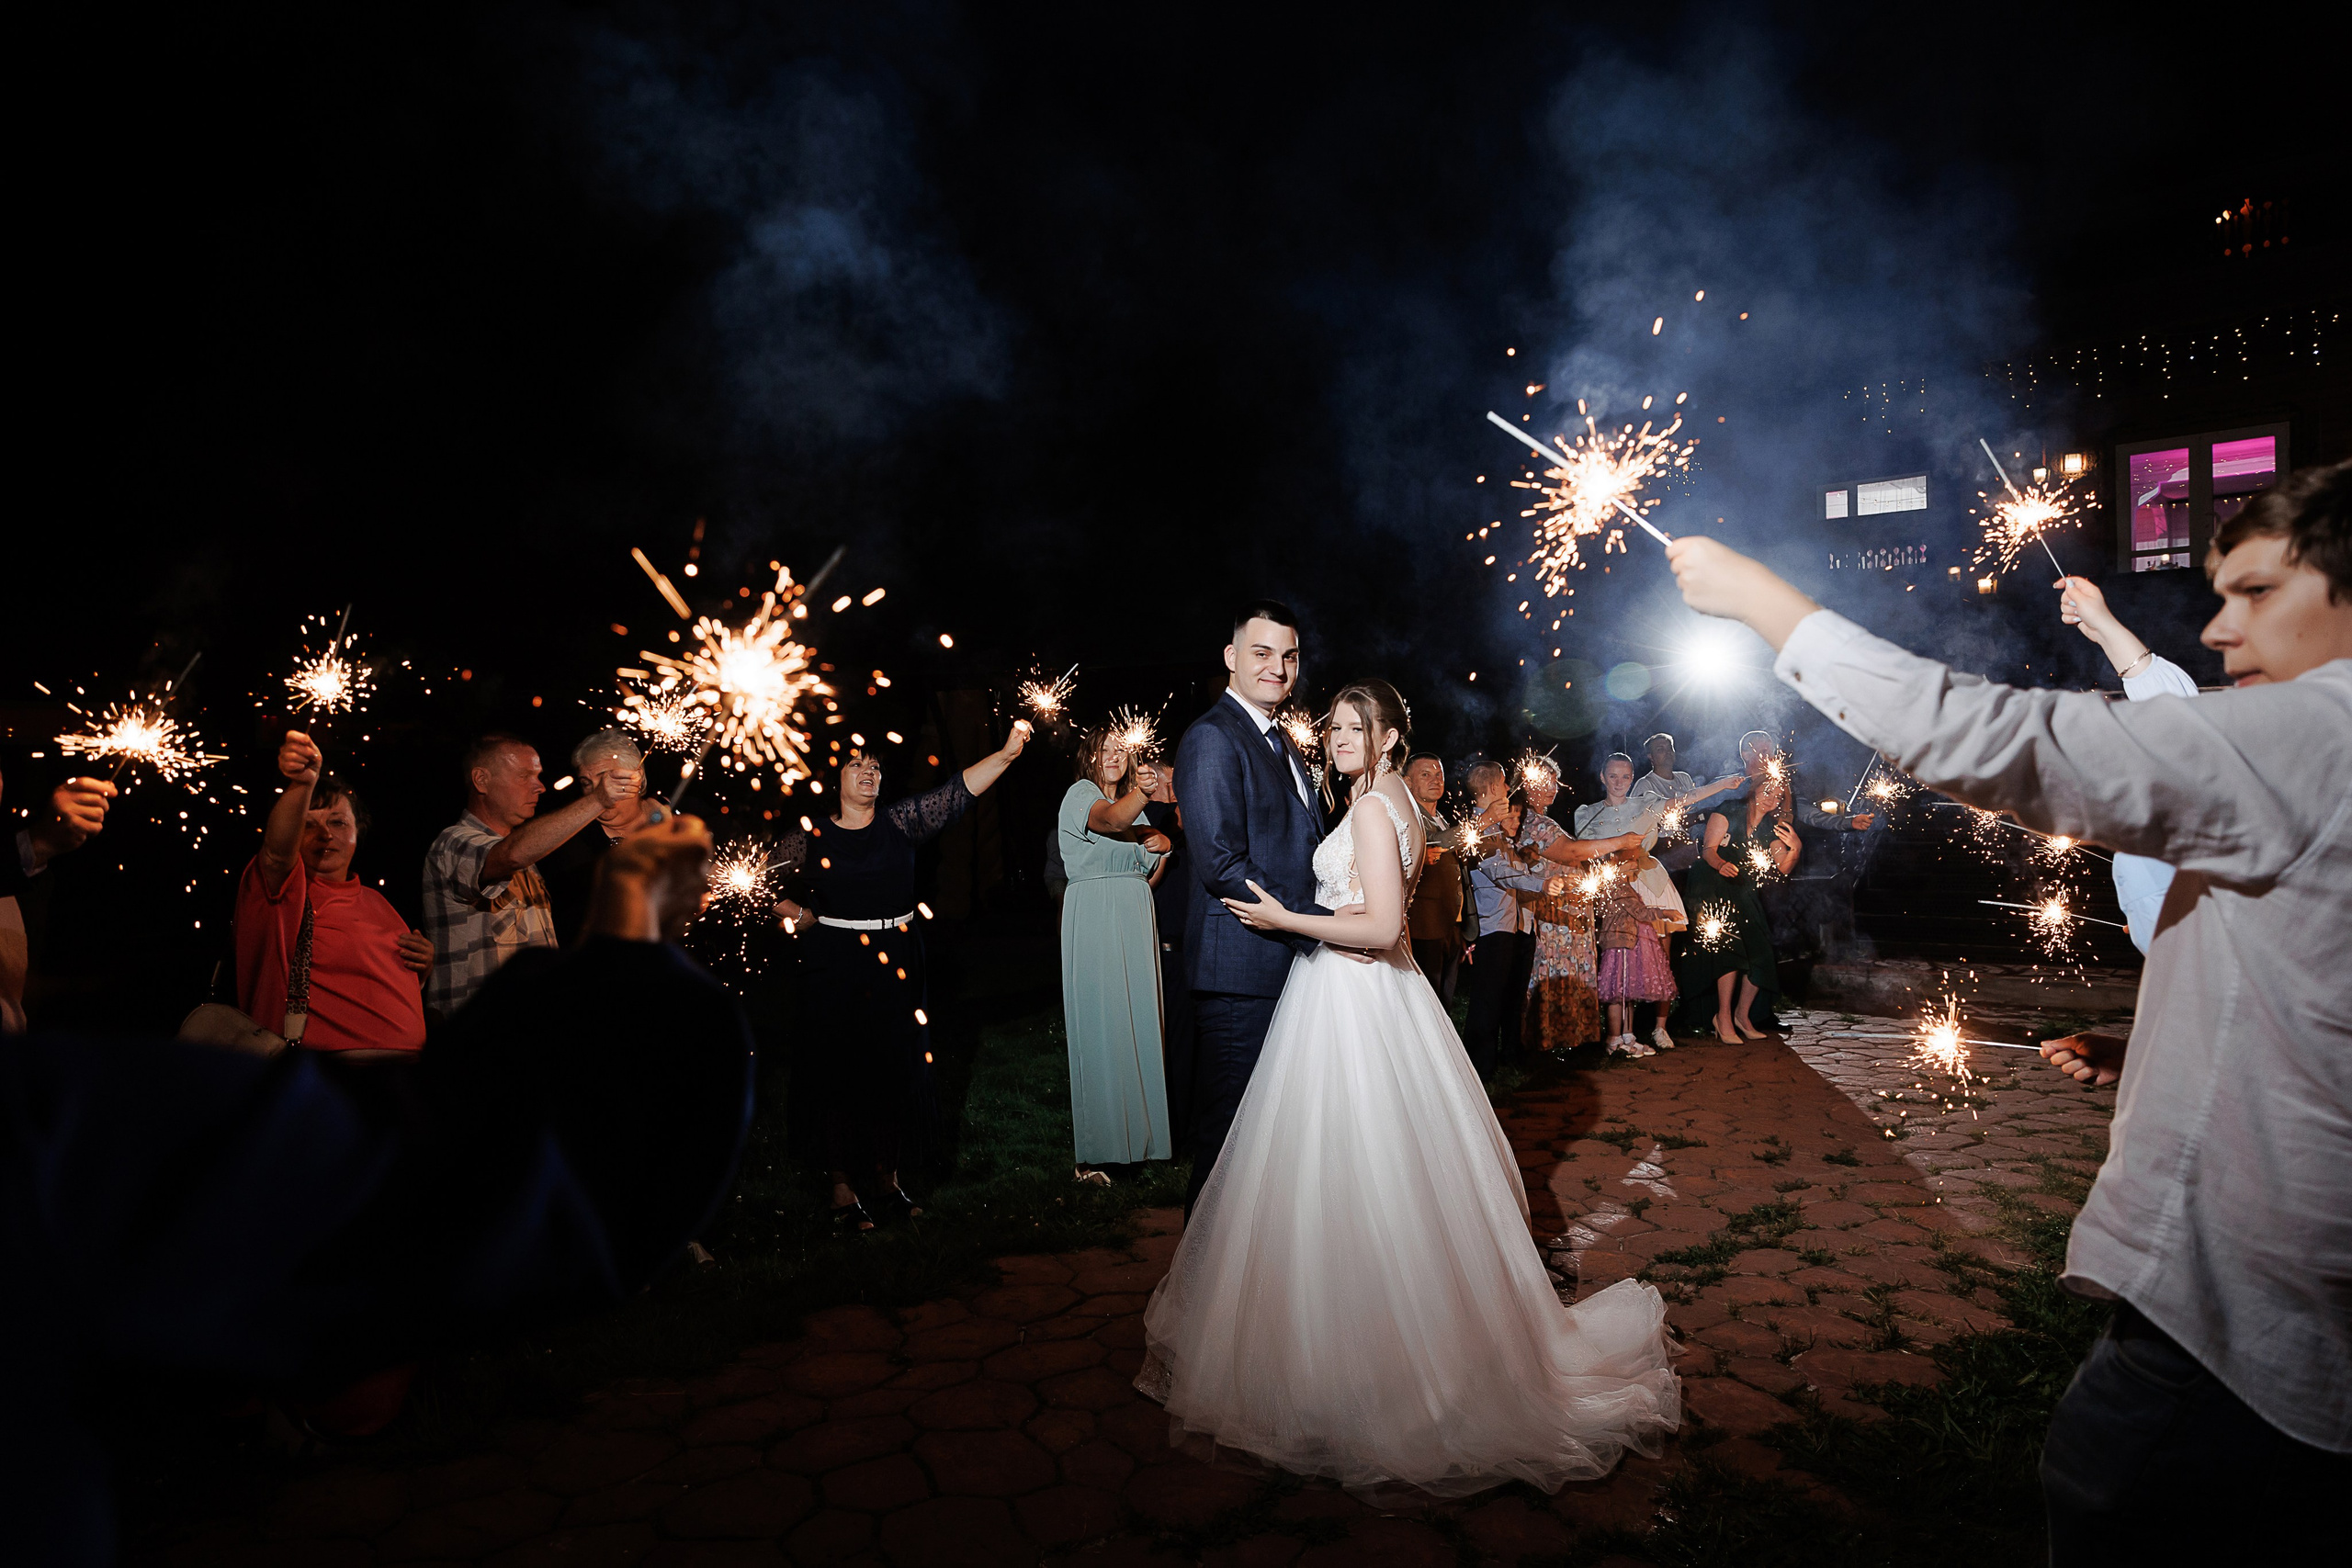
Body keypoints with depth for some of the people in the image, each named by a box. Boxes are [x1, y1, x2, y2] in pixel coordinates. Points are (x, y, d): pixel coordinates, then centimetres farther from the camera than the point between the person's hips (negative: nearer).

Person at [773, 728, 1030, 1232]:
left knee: (897, 1071, 8)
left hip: (897, 967, 2)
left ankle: (887, 1180, 23)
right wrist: (794, 912, -14)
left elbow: (957, 792, -6)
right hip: (835, 971, -2)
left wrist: (1007, 753, -17)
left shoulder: (900, 824, 3)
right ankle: (844, 1190, 13)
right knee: (839, 1073, 1)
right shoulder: (806, 839, 0)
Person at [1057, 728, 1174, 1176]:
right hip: (1095, 919, -7)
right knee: (1101, 1026, -8)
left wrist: (1163, 846, 2)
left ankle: (1140, 1129, 21)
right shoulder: (1081, 794, -4)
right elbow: (1112, 820, -28)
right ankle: (1097, 1147, -3)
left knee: (1138, 1018, 9)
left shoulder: (1133, 805, 20)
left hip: (1135, 920, 7)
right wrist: (1140, 793, -47)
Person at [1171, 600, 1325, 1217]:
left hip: (1289, 960, 9)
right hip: (1241, 965, -9)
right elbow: (1222, 865, -23)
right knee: (1230, 1124, 3)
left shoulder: (1281, 741, 17)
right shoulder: (1212, 737, -14)